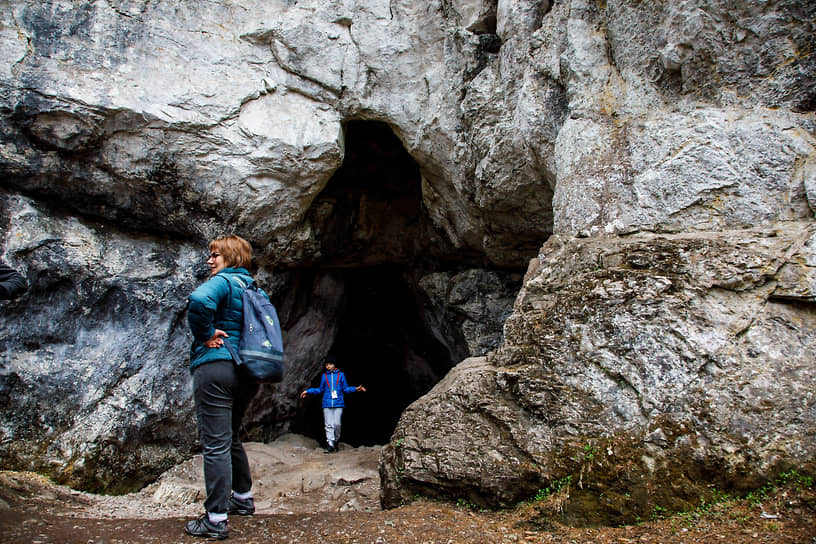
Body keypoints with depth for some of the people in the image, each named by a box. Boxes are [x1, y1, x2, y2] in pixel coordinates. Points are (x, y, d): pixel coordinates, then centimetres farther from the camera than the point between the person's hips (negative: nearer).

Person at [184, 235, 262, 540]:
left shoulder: (222, 281, -8)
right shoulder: (254, 289, 18)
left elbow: (199, 301, -30)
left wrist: (205, 334, -15)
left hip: (215, 368, -9)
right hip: (247, 373, 9)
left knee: (215, 445, -5)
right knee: (231, 438, 23)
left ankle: (216, 520, 0)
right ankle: (243, 499, 35)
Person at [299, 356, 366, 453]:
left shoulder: (341, 375, 8)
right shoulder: (324, 376, 12)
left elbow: (346, 389, 13)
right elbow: (320, 390, 23)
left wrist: (356, 389, -1)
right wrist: (308, 391, 18)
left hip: (338, 404, -1)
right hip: (327, 405, 1)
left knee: (337, 424, -9)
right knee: (329, 425, -4)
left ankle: (336, 440, 15)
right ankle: (330, 445, -3)